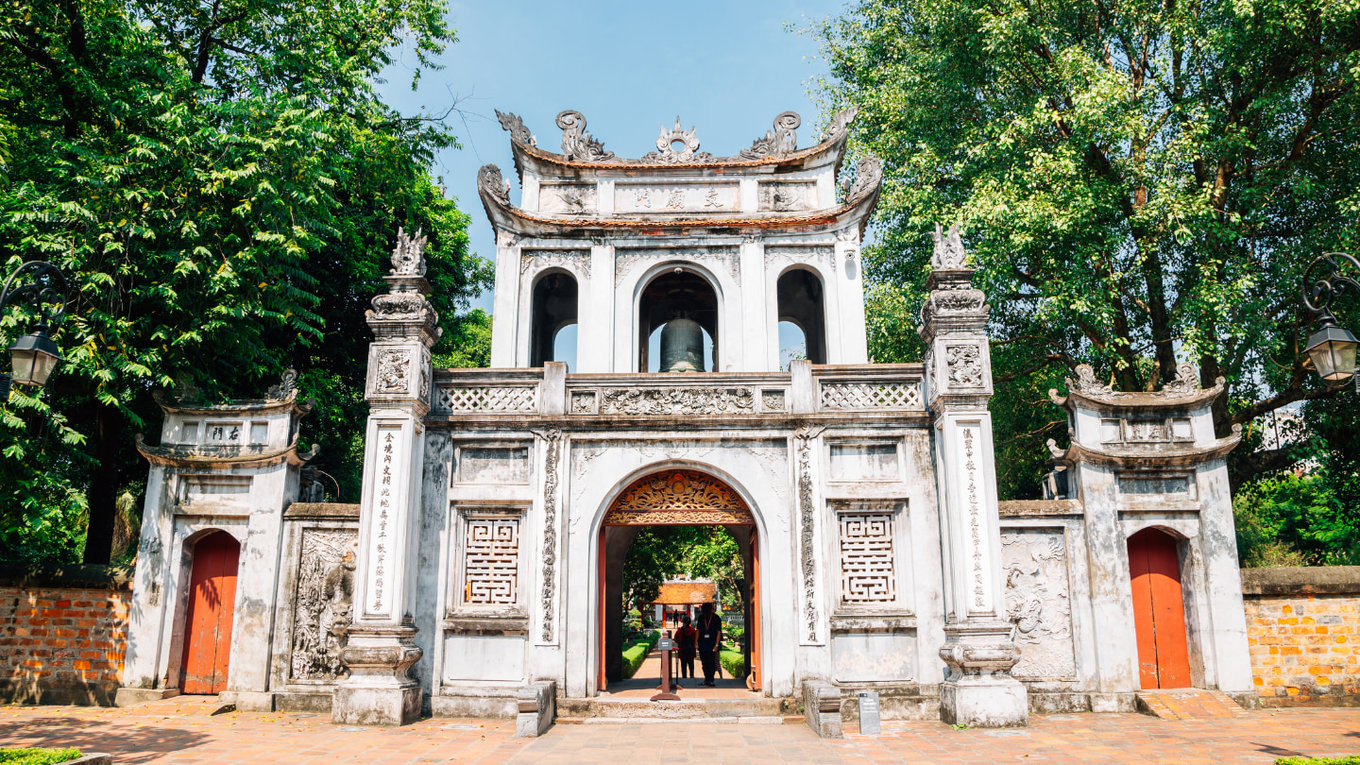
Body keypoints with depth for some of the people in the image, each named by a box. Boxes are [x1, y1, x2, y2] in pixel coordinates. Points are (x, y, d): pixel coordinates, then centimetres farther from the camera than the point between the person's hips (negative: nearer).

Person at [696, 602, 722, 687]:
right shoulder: (701, 617, 6)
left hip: (712, 644, -3)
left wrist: (716, 645, -11)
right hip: (702, 644, 3)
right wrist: (696, 641, 6)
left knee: (712, 663, -6)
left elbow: (718, 632, -5)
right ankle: (706, 679, 17)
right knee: (704, 663, 7)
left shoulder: (716, 618, -5)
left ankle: (710, 680, 0)